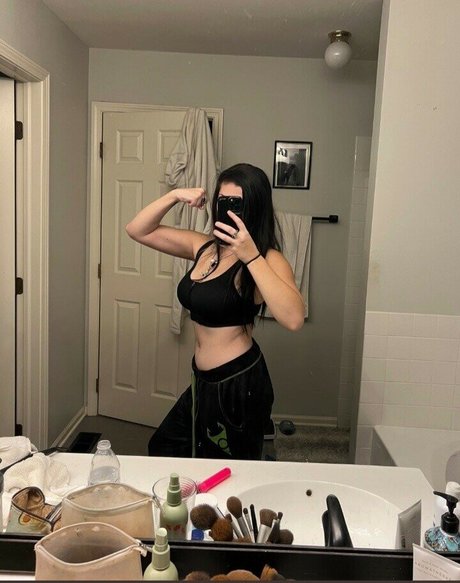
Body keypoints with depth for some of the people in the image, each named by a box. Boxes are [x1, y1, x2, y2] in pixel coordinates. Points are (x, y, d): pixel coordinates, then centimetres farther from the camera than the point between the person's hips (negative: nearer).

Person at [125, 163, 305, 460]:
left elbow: (294, 318, -35)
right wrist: (174, 196, -7)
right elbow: (138, 230, 7)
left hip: (239, 384, -7)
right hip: (205, 381, 8)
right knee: (161, 450, 27)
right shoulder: (204, 246, 2)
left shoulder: (267, 259, -17)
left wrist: (251, 257, -35)